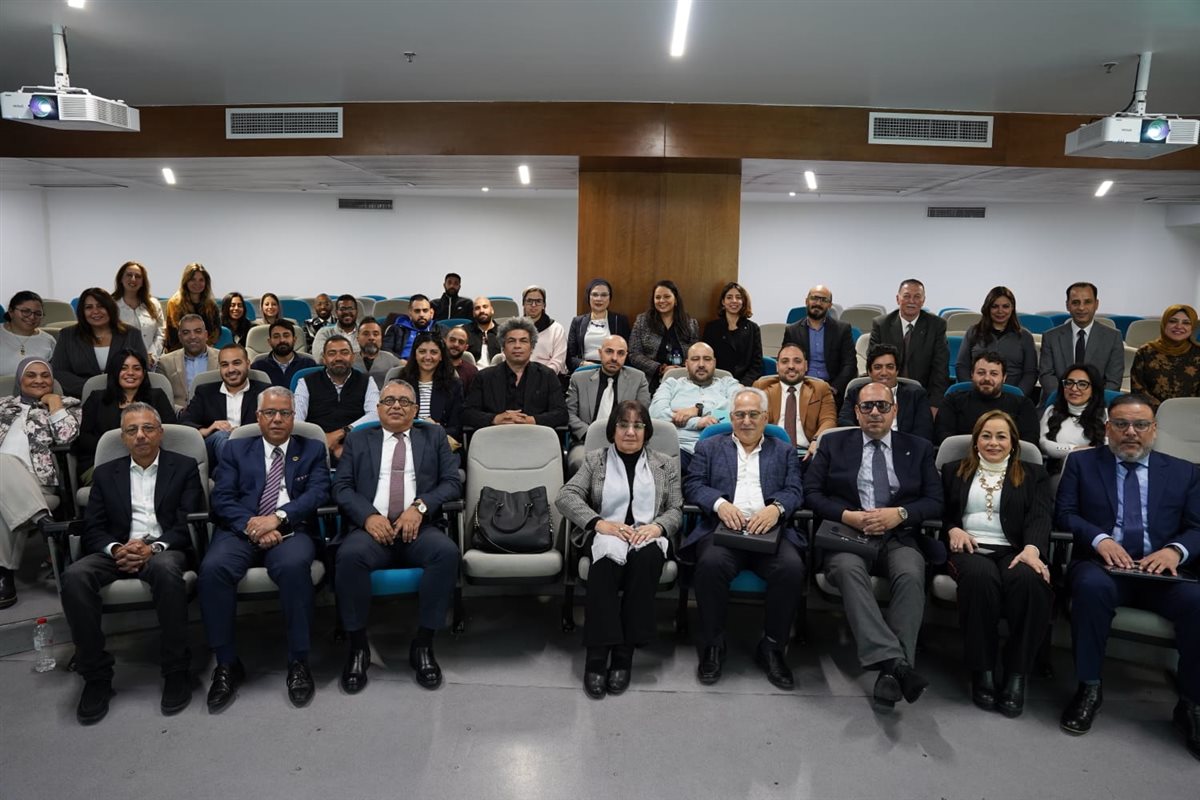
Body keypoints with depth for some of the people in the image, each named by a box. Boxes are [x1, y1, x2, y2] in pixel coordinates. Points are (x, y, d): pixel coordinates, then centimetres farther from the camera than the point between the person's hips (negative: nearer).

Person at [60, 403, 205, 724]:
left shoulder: (184, 468, 9)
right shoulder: (106, 473, 17)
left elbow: (189, 523, -1)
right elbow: (92, 528, 10)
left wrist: (153, 547, -18)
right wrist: (116, 549, -13)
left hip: (165, 550, -3)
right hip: (118, 551, 3)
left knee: (165, 569, -38)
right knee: (74, 576, -28)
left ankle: (176, 671, -25)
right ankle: (96, 675, -16)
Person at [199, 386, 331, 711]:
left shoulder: (312, 450, 17)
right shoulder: (236, 450, 19)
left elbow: (317, 493, 0)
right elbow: (222, 499, 7)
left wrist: (277, 518, -16)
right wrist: (252, 526, -13)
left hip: (291, 531, -2)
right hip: (242, 530, 2)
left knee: (294, 565, -36)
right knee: (212, 568, -30)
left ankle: (298, 661, -20)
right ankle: (227, 664, -14)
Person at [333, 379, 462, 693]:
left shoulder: (434, 437, 19)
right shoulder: (358, 440, 20)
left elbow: (452, 482, 8)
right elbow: (341, 487, 8)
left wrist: (420, 506, -11)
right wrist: (368, 515, -11)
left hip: (419, 527, 0)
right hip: (372, 527, 0)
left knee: (447, 552, -32)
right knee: (350, 555, -33)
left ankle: (423, 645, -16)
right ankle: (358, 647, -14)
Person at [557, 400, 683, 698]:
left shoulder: (665, 464, 18)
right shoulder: (595, 460, 15)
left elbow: (676, 509, 11)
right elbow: (565, 496, 1)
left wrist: (657, 526, -13)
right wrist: (599, 523, -16)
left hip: (647, 537, 1)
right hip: (607, 537, 0)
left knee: (645, 558, -37)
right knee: (608, 558, -37)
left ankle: (624, 653, -32)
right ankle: (597, 654, -36)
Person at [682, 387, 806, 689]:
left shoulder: (784, 452, 23)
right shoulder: (709, 447, 20)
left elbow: (794, 491, 9)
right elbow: (692, 485, 7)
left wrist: (776, 508, -14)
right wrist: (720, 503, -13)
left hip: (769, 530, 1)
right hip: (723, 528, -1)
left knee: (792, 568, -30)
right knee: (711, 564, -34)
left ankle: (772, 647, -9)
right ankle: (712, 646, -13)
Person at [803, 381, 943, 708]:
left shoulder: (919, 448, 19)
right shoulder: (833, 444, 16)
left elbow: (935, 501, 9)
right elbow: (811, 492, 6)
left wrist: (900, 513, -10)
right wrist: (847, 515, -10)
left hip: (899, 537, 1)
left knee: (911, 574, -32)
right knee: (849, 569, -35)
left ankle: (891, 672, -34)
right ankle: (895, 661, -43)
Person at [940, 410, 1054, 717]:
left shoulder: (1034, 474, 20)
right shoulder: (953, 471, 23)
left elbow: (1039, 516, 3)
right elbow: (940, 510, 16)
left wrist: (1031, 548, -18)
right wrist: (952, 529, -8)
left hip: (1013, 550, 1)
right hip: (968, 549, 0)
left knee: (1030, 580, -37)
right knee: (981, 576, -38)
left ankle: (1016, 676, -26)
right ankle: (981, 671, -26)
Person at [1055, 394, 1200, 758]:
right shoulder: (1082, 462, 12)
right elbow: (1063, 514, 3)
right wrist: (1100, 539, -17)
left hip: (1162, 570, 2)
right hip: (1103, 565, -1)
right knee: (1092, 587, -37)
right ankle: (1089, 688, -17)